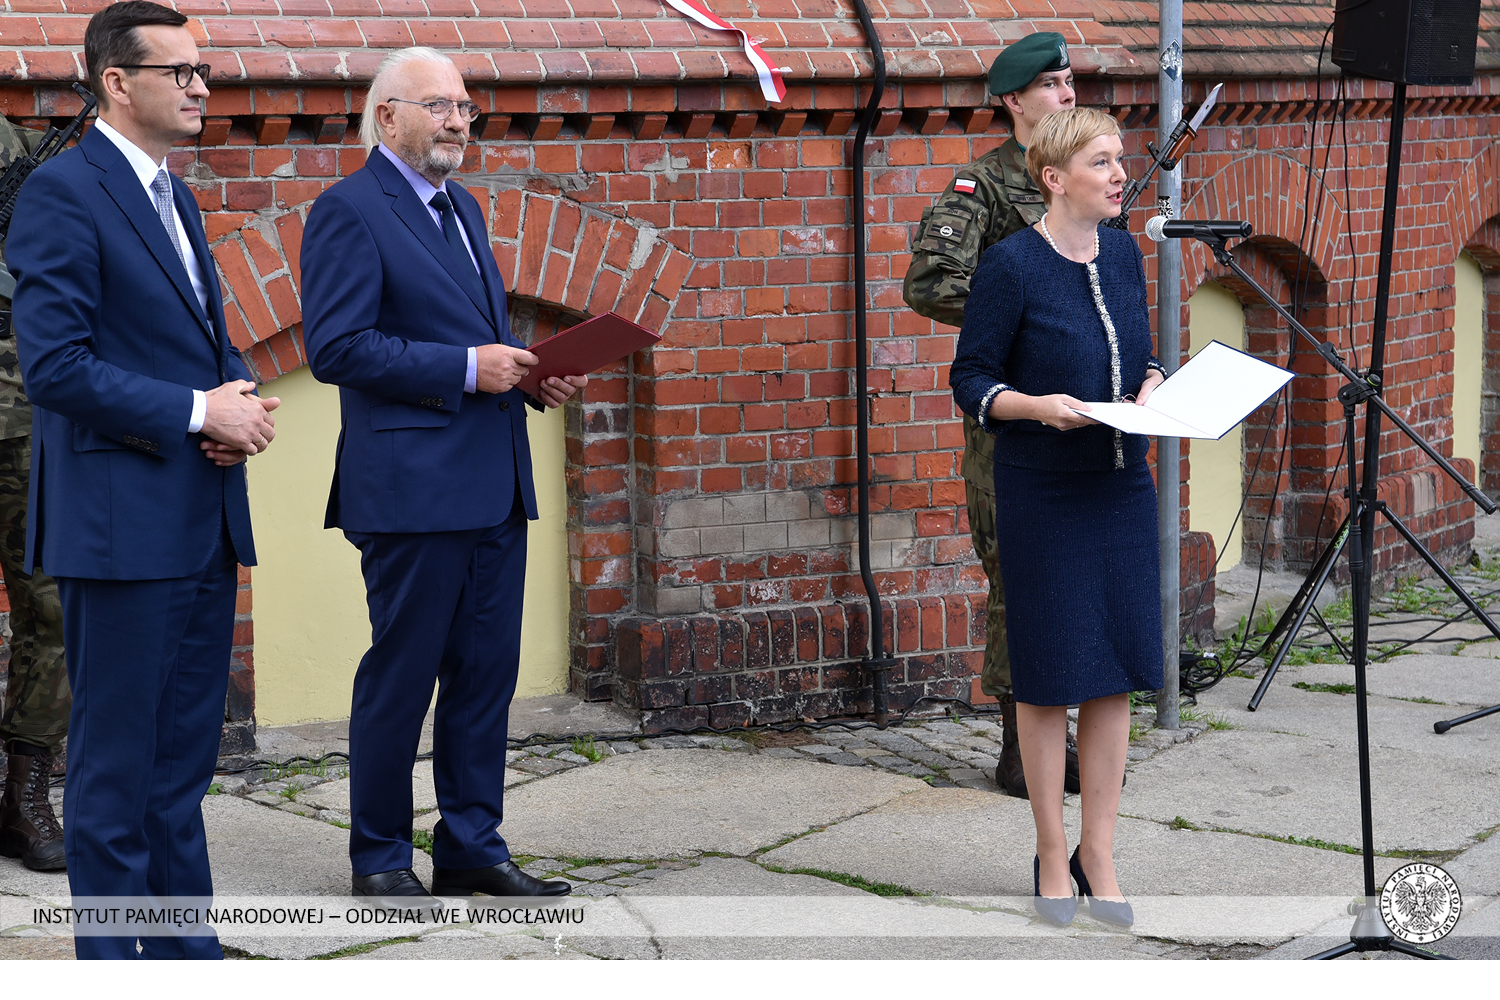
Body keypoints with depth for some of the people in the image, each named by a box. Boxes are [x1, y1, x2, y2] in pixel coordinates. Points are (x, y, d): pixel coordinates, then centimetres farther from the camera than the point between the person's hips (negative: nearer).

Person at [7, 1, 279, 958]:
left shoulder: (176, 199, 17)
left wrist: (240, 398, 2)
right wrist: (198, 411, -18)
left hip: (205, 520, 9)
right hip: (122, 520, -9)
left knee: (183, 762, 13)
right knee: (117, 766, -2)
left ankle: (185, 954, 21)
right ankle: (113, 963, 6)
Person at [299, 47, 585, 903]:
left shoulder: (463, 207, 19)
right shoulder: (350, 211, -9)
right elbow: (335, 347, -17)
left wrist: (529, 369, 6)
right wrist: (467, 369, -19)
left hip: (493, 486, 8)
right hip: (413, 487, -8)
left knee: (487, 672, 11)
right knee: (400, 677, 0)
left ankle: (472, 848, 19)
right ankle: (381, 857, 12)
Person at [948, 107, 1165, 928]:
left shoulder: (1123, 253, 6)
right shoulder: (1011, 265, -12)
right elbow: (970, 380, -7)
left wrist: (1154, 384, -1)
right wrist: (1038, 405, -23)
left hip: (1123, 487, 6)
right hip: (1041, 493, -6)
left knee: (1116, 672, 6)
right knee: (1050, 676, 2)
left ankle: (1099, 854, 16)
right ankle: (1052, 856, 15)